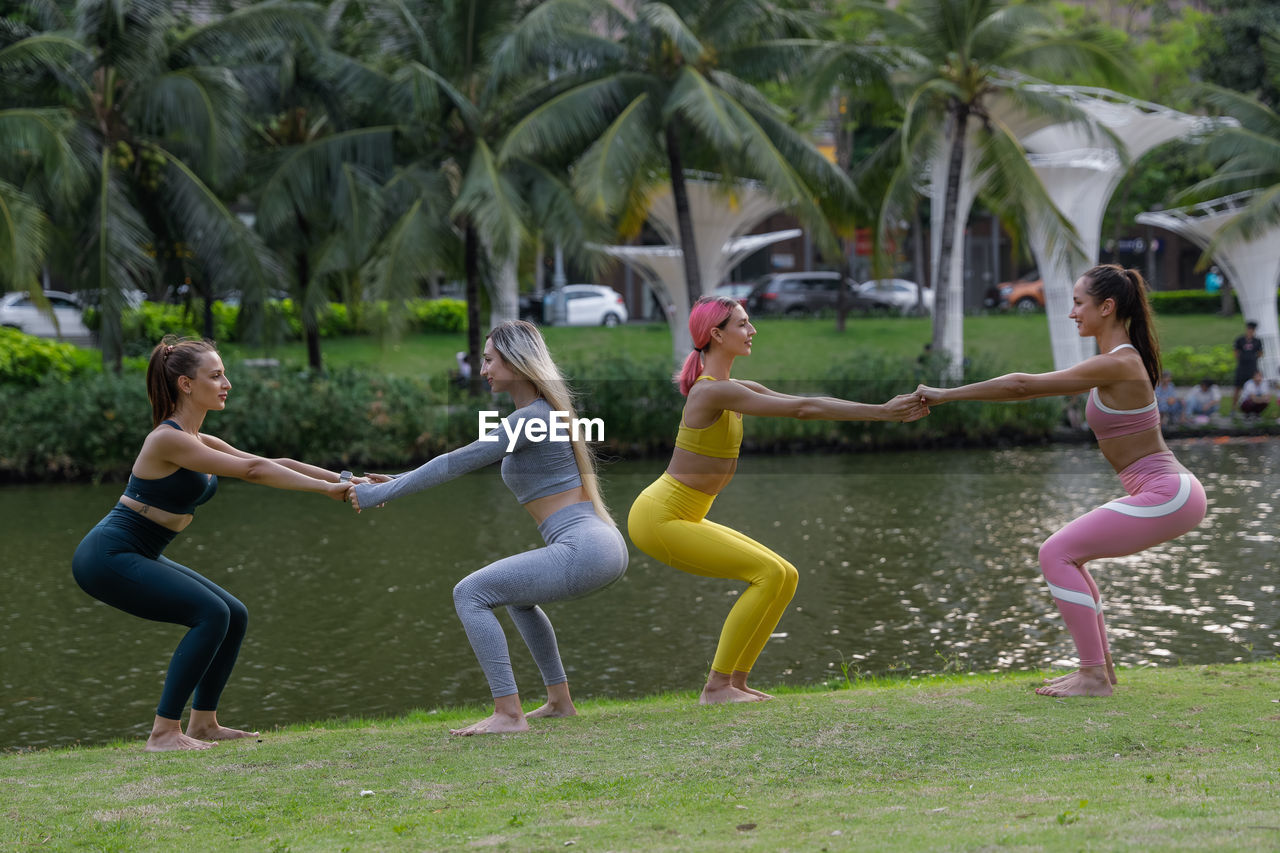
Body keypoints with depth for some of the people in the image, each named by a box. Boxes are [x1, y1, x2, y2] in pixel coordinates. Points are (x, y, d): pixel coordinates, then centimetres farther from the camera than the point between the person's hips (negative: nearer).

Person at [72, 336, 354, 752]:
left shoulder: (201, 443, 10)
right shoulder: (168, 439, -19)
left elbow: (276, 464, 9)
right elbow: (252, 470, -22)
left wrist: (346, 479, 3)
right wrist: (327, 488, -19)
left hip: (138, 557, 10)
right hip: (108, 557, -10)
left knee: (234, 616, 9)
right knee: (211, 614, -20)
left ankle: (203, 723, 18)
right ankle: (164, 732, -16)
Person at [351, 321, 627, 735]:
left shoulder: (531, 417, -11)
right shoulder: (543, 411, 19)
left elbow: (458, 462, -13)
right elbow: (468, 460, 25)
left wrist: (383, 493, -8)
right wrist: (396, 481, 22)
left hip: (582, 549, -10)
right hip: (605, 546, 10)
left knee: (470, 594, -9)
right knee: (514, 592, 33)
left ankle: (508, 713, -15)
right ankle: (560, 701, 30)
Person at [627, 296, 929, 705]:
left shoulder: (735, 389, 10)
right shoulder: (713, 391, -20)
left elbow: (808, 403, 7)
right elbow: (802, 410, -22)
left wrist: (888, 409, -1)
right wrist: (880, 413, -20)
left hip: (682, 518, 10)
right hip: (657, 517, -10)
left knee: (785, 577, 4)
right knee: (769, 574, -16)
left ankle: (735, 680, 8)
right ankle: (716, 686, -10)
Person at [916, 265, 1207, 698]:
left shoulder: (1117, 365, -17)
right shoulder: (1120, 359, 13)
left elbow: (1024, 386, -18)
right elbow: (1035, 386, 23)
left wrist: (945, 394, -13)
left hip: (1166, 496, -10)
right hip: (1165, 491, 10)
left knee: (1056, 553, -9)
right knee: (1065, 553, 17)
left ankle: (1094, 677, -9)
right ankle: (1100, 666, 20)